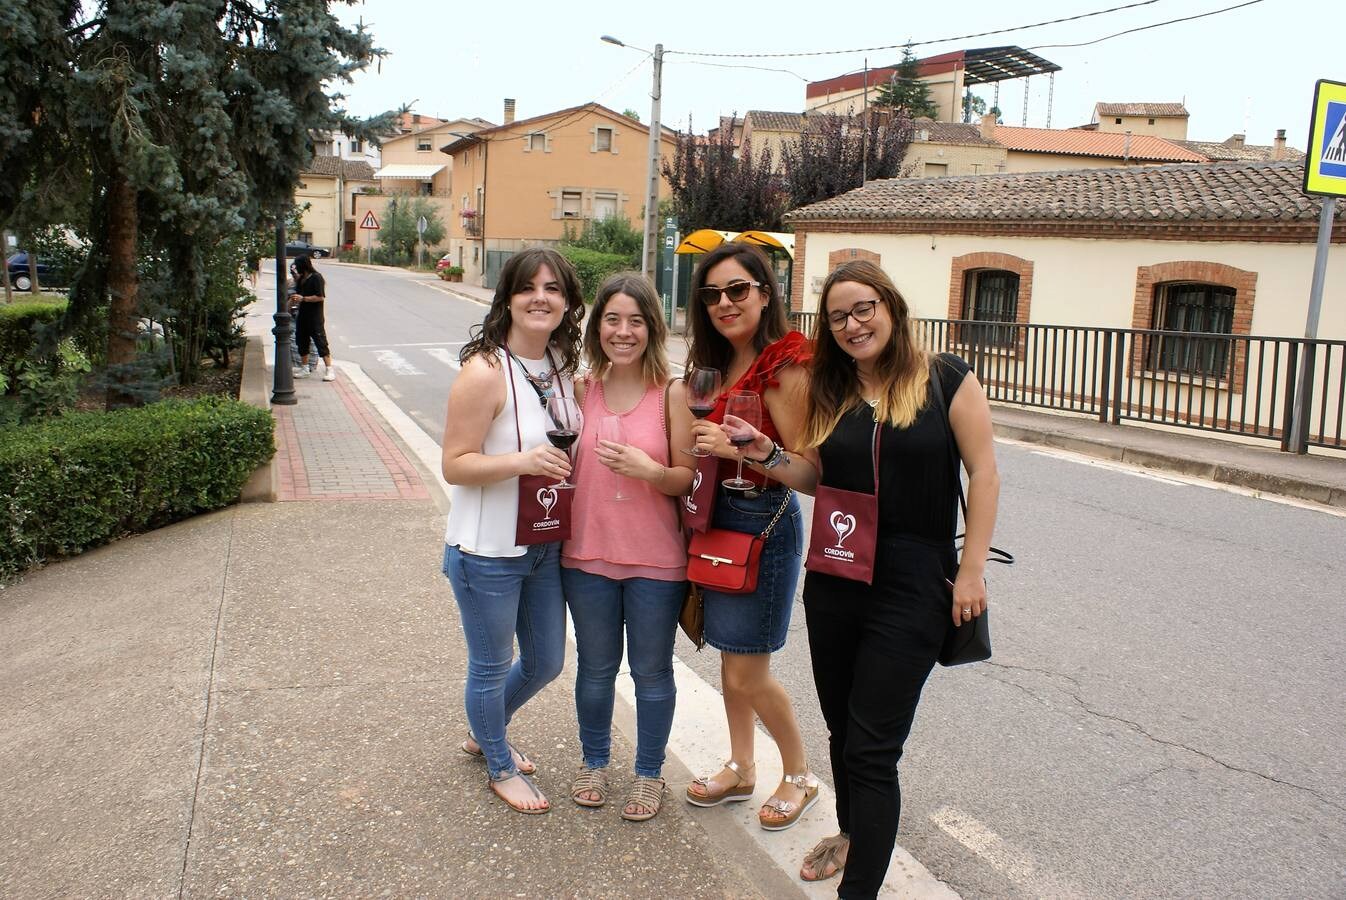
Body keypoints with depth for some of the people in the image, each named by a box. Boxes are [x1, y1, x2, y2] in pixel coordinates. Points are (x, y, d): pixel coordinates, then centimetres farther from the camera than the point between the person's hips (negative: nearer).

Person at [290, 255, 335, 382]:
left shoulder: (316, 278, -13)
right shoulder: (302, 278, 12)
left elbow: (321, 297, -18)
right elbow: (298, 292, 26)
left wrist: (303, 298, -19)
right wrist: (296, 278, 13)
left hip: (315, 318, -9)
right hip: (303, 315, 9)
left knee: (321, 342, -8)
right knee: (302, 342, 13)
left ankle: (329, 370, -6)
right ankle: (304, 369, 24)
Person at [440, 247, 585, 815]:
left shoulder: (564, 367, 3)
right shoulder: (485, 372, -20)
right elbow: (455, 465, -19)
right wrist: (521, 460, -33)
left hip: (546, 547, 8)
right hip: (488, 552, -7)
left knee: (546, 661, 21)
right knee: (492, 666, 11)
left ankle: (484, 733, 48)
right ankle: (501, 767, 38)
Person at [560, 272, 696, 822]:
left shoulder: (672, 394, -10)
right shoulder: (581, 390, -2)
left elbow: (688, 480, -8)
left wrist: (649, 470, -26)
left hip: (655, 559, -2)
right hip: (588, 555, 3)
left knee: (651, 672, 13)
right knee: (596, 668, 19)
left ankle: (649, 773, 35)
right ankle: (594, 761, 42)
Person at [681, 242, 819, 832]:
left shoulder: (785, 367, -16)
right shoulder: (719, 365, 9)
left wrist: (738, 448, -28)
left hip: (764, 522, -8)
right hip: (719, 518, 8)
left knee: (747, 675, 2)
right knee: (730, 657, 18)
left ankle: (799, 776, 25)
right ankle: (740, 769, 35)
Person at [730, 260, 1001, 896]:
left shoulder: (945, 379, -6)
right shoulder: (829, 392, 7)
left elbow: (983, 474, -6)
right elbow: (815, 478, 11)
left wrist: (971, 570, -10)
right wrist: (770, 456, -9)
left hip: (913, 586, -5)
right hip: (833, 581, 5)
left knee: (871, 747, -5)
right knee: (842, 728, 19)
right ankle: (855, 833, 43)